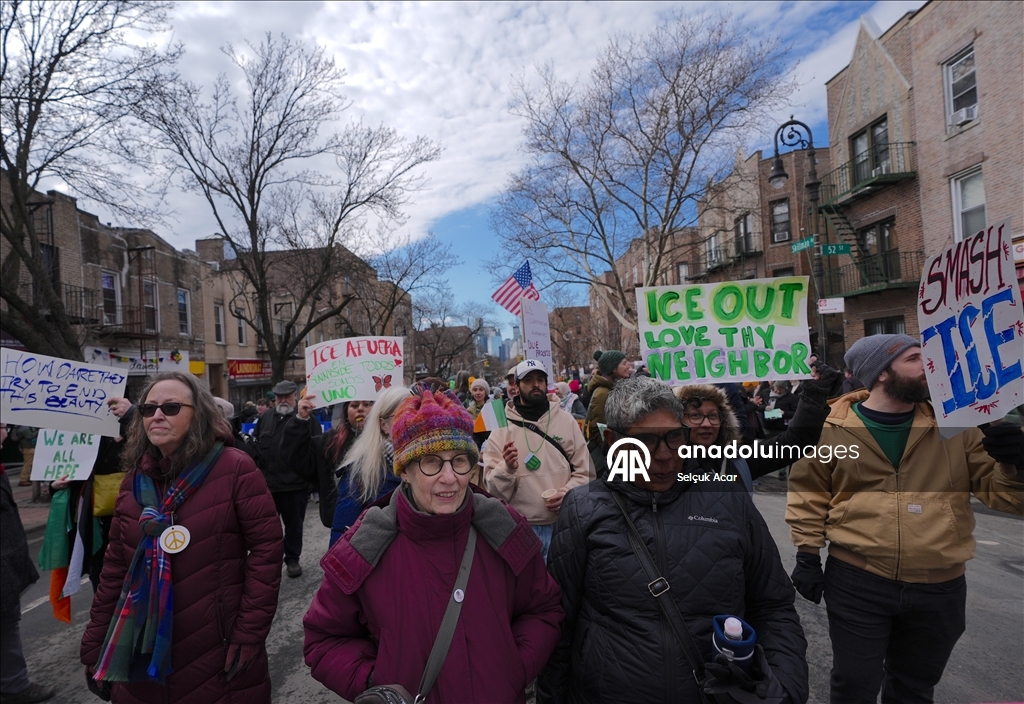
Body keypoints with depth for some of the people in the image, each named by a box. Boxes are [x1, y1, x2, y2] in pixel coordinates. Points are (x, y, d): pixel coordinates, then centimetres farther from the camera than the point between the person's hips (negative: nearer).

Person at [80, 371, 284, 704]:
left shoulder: (234, 468, -13)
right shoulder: (136, 478, 4)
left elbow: (266, 548, -14)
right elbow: (116, 565, 9)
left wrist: (249, 635, -15)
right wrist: (94, 647, 9)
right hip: (143, 655, 5)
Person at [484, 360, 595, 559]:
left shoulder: (566, 421, 2)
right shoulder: (502, 426, -2)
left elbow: (584, 471, 5)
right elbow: (492, 487, -4)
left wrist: (568, 493, -13)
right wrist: (507, 468, -25)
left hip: (563, 523, 1)